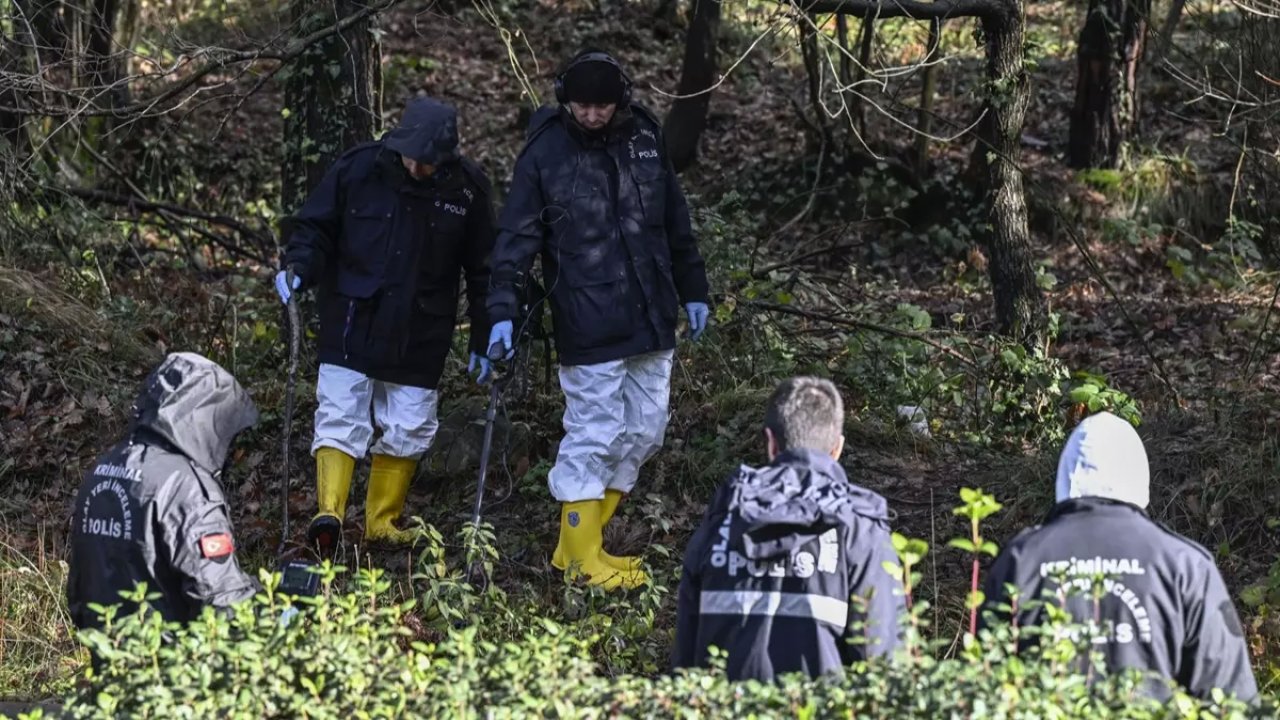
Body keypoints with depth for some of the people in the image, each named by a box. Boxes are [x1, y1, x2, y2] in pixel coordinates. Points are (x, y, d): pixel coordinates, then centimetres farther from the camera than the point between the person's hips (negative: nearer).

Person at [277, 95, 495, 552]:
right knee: (340, 419, -10)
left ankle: (382, 522, 19)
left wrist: (484, 339, 8)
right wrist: (298, 266, -19)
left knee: (408, 430, 6)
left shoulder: (467, 188, -4)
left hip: (419, 338, 2)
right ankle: (329, 513, -13)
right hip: (352, 326, -2)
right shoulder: (357, 169, -9)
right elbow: (315, 227, 2)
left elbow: (482, 270, 6)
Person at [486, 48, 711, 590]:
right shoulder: (544, 153, -8)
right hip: (588, 327, -6)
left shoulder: (644, 137, 6)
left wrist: (693, 290, 18)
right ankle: (582, 555, 9)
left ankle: (580, 542, 19)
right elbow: (517, 237, -8)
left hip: (651, 319, 6)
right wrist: (503, 311, -16)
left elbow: (676, 222, 16)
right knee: (595, 434, -5)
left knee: (645, 430, 9)